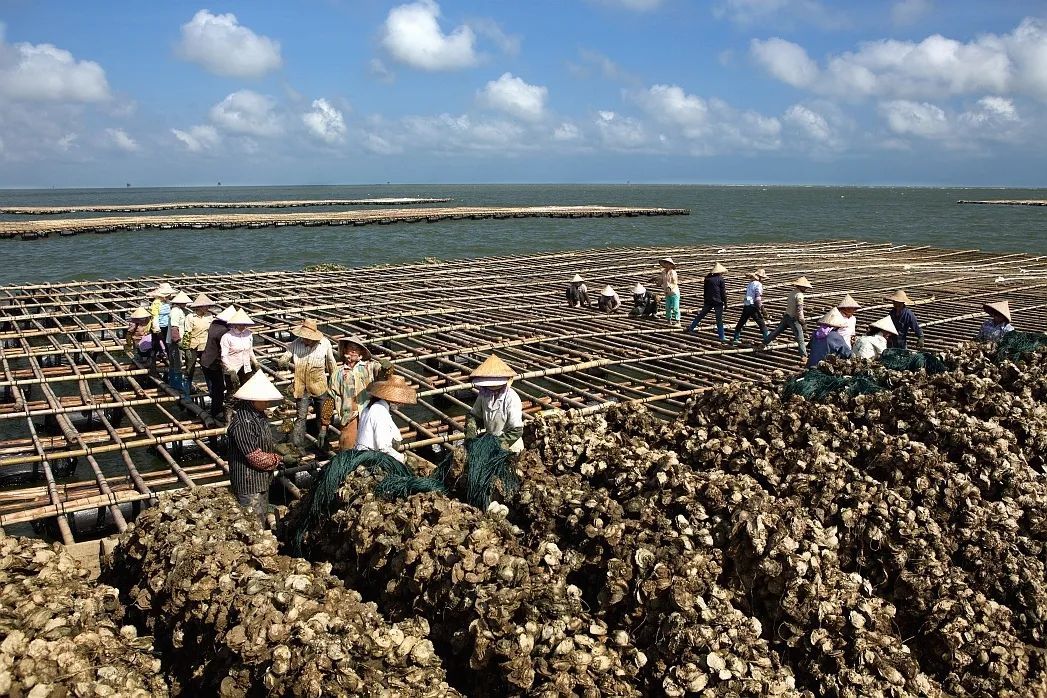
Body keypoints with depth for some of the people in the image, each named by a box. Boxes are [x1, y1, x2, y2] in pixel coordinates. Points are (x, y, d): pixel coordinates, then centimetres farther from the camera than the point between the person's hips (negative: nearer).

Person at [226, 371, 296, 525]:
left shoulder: (258, 413, 1)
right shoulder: (242, 423, -29)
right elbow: (256, 457, -25)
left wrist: (278, 447, 4)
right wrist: (281, 459, -17)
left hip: (262, 478, 10)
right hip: (249, 483, -10)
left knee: (263, 517, 23)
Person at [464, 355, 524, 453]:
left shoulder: (512, 399, -21)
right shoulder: (484, 393, -4)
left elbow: (516, 431, -22)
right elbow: (473, 415, 9)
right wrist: (470, 433, -8)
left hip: (510, 447, -6)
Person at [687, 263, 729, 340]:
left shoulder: (708, 279, 7)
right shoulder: (720, 279, -7)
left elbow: (705, 291, 15)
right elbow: (723, 292, -7)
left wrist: (704, 300, 25)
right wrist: (725, 303, 0)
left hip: (708, 301, 4)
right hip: (718, 302, -4)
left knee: (700, 315, 18)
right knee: (719, 320, 2)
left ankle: (691, 328, 22)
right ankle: (721, 336, 4)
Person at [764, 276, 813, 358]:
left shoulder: (792, 293, 10)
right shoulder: (799, 295, -18)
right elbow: (799, 310, -21)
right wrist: (803, 321, -10)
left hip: (786, 316, 9)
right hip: (793, 318, -9)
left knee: (777, 331, 20)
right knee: (800, 338, -4)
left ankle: (764, 343, 29)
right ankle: (803, 355, -5)